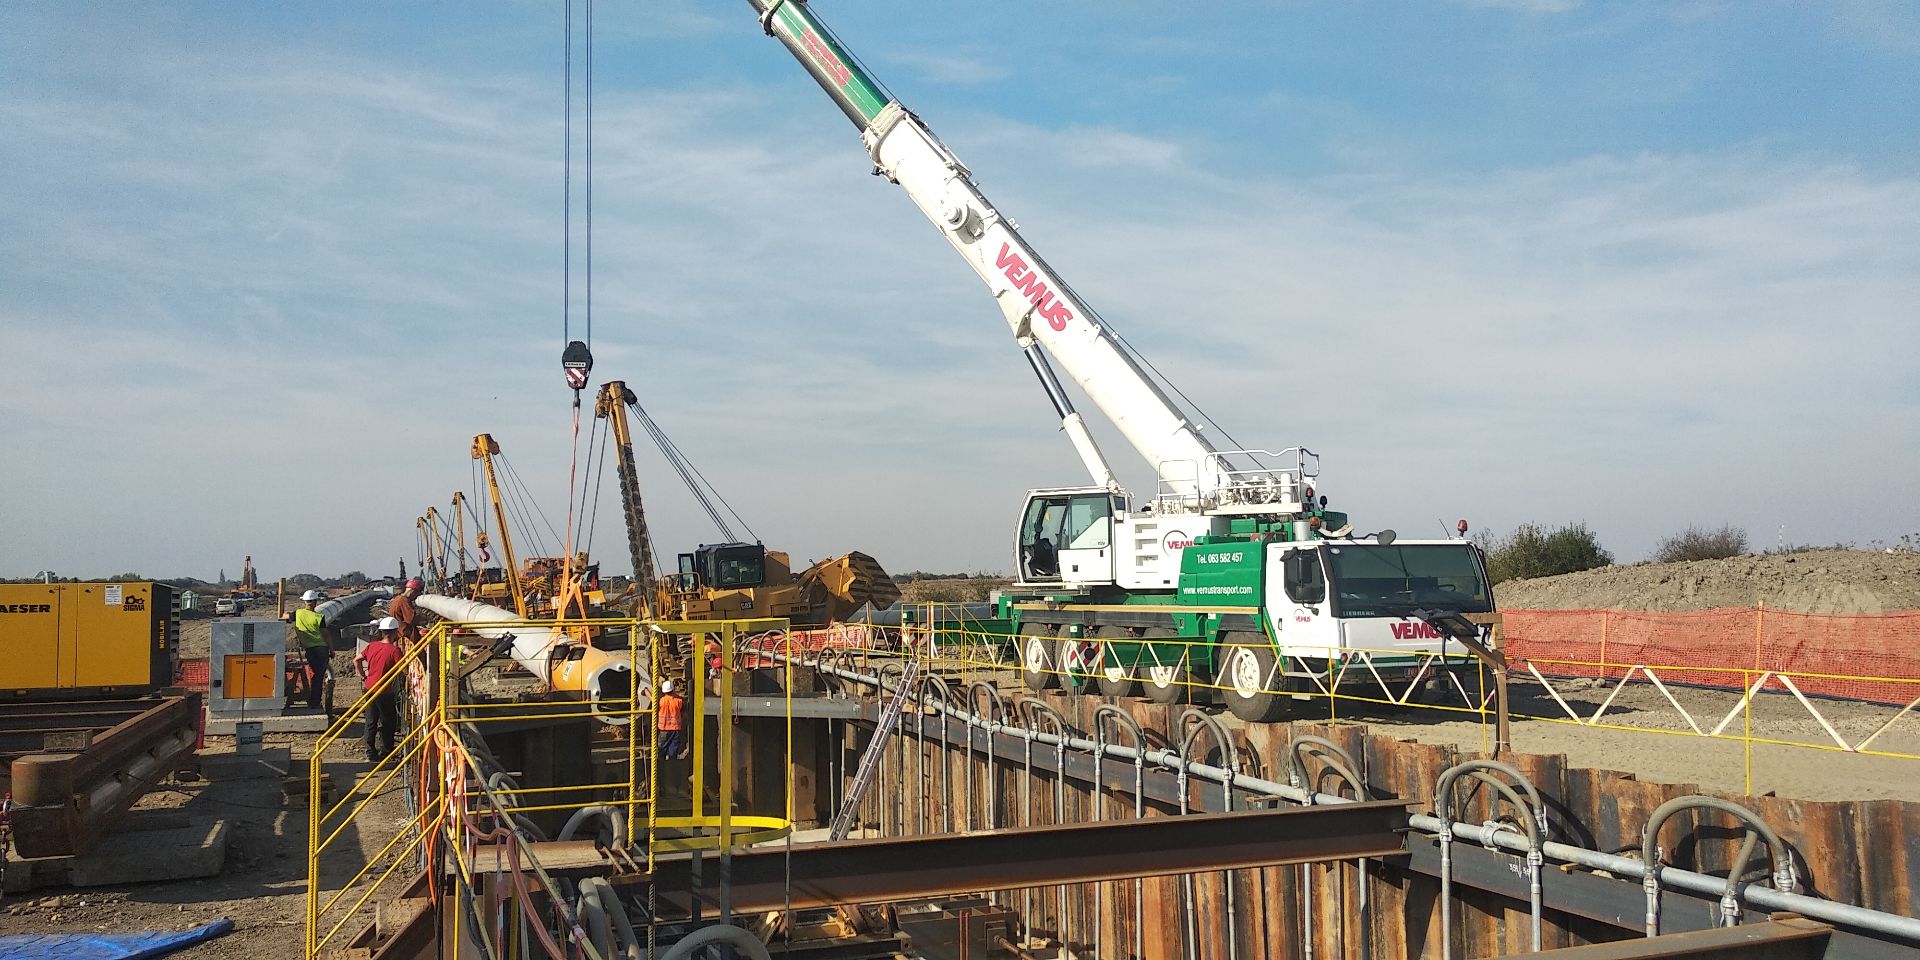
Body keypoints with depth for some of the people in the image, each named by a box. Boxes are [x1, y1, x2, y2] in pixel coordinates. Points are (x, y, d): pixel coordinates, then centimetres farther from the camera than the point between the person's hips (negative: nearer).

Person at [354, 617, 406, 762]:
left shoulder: (372, 645, 2)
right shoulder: (394, 650, -17)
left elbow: (356, 660, 9)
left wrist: (363, 676, 15)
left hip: (369, 688, 6)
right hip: (384, 691, -6)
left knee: (371, 721, 14)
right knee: (387, 722, 11)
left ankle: (371, 752, 20)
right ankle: (385, 752, 17)